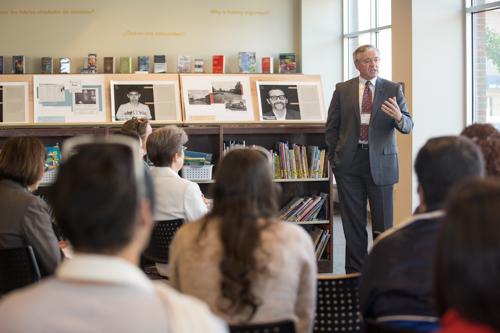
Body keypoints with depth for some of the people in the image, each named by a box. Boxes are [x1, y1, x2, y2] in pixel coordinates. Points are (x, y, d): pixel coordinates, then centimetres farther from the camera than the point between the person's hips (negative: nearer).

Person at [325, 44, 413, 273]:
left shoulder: (393, 89, 5)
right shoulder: (342, 90, 7)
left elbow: (408, 126, -1)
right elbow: (332, 127, 11)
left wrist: (399, 117, -24)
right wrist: (335, 158, 4)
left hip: (381, 162, -1)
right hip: (349, 163, 1)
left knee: (383, 224, 2)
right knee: (353, 223, 6)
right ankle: (354, 273, 15)